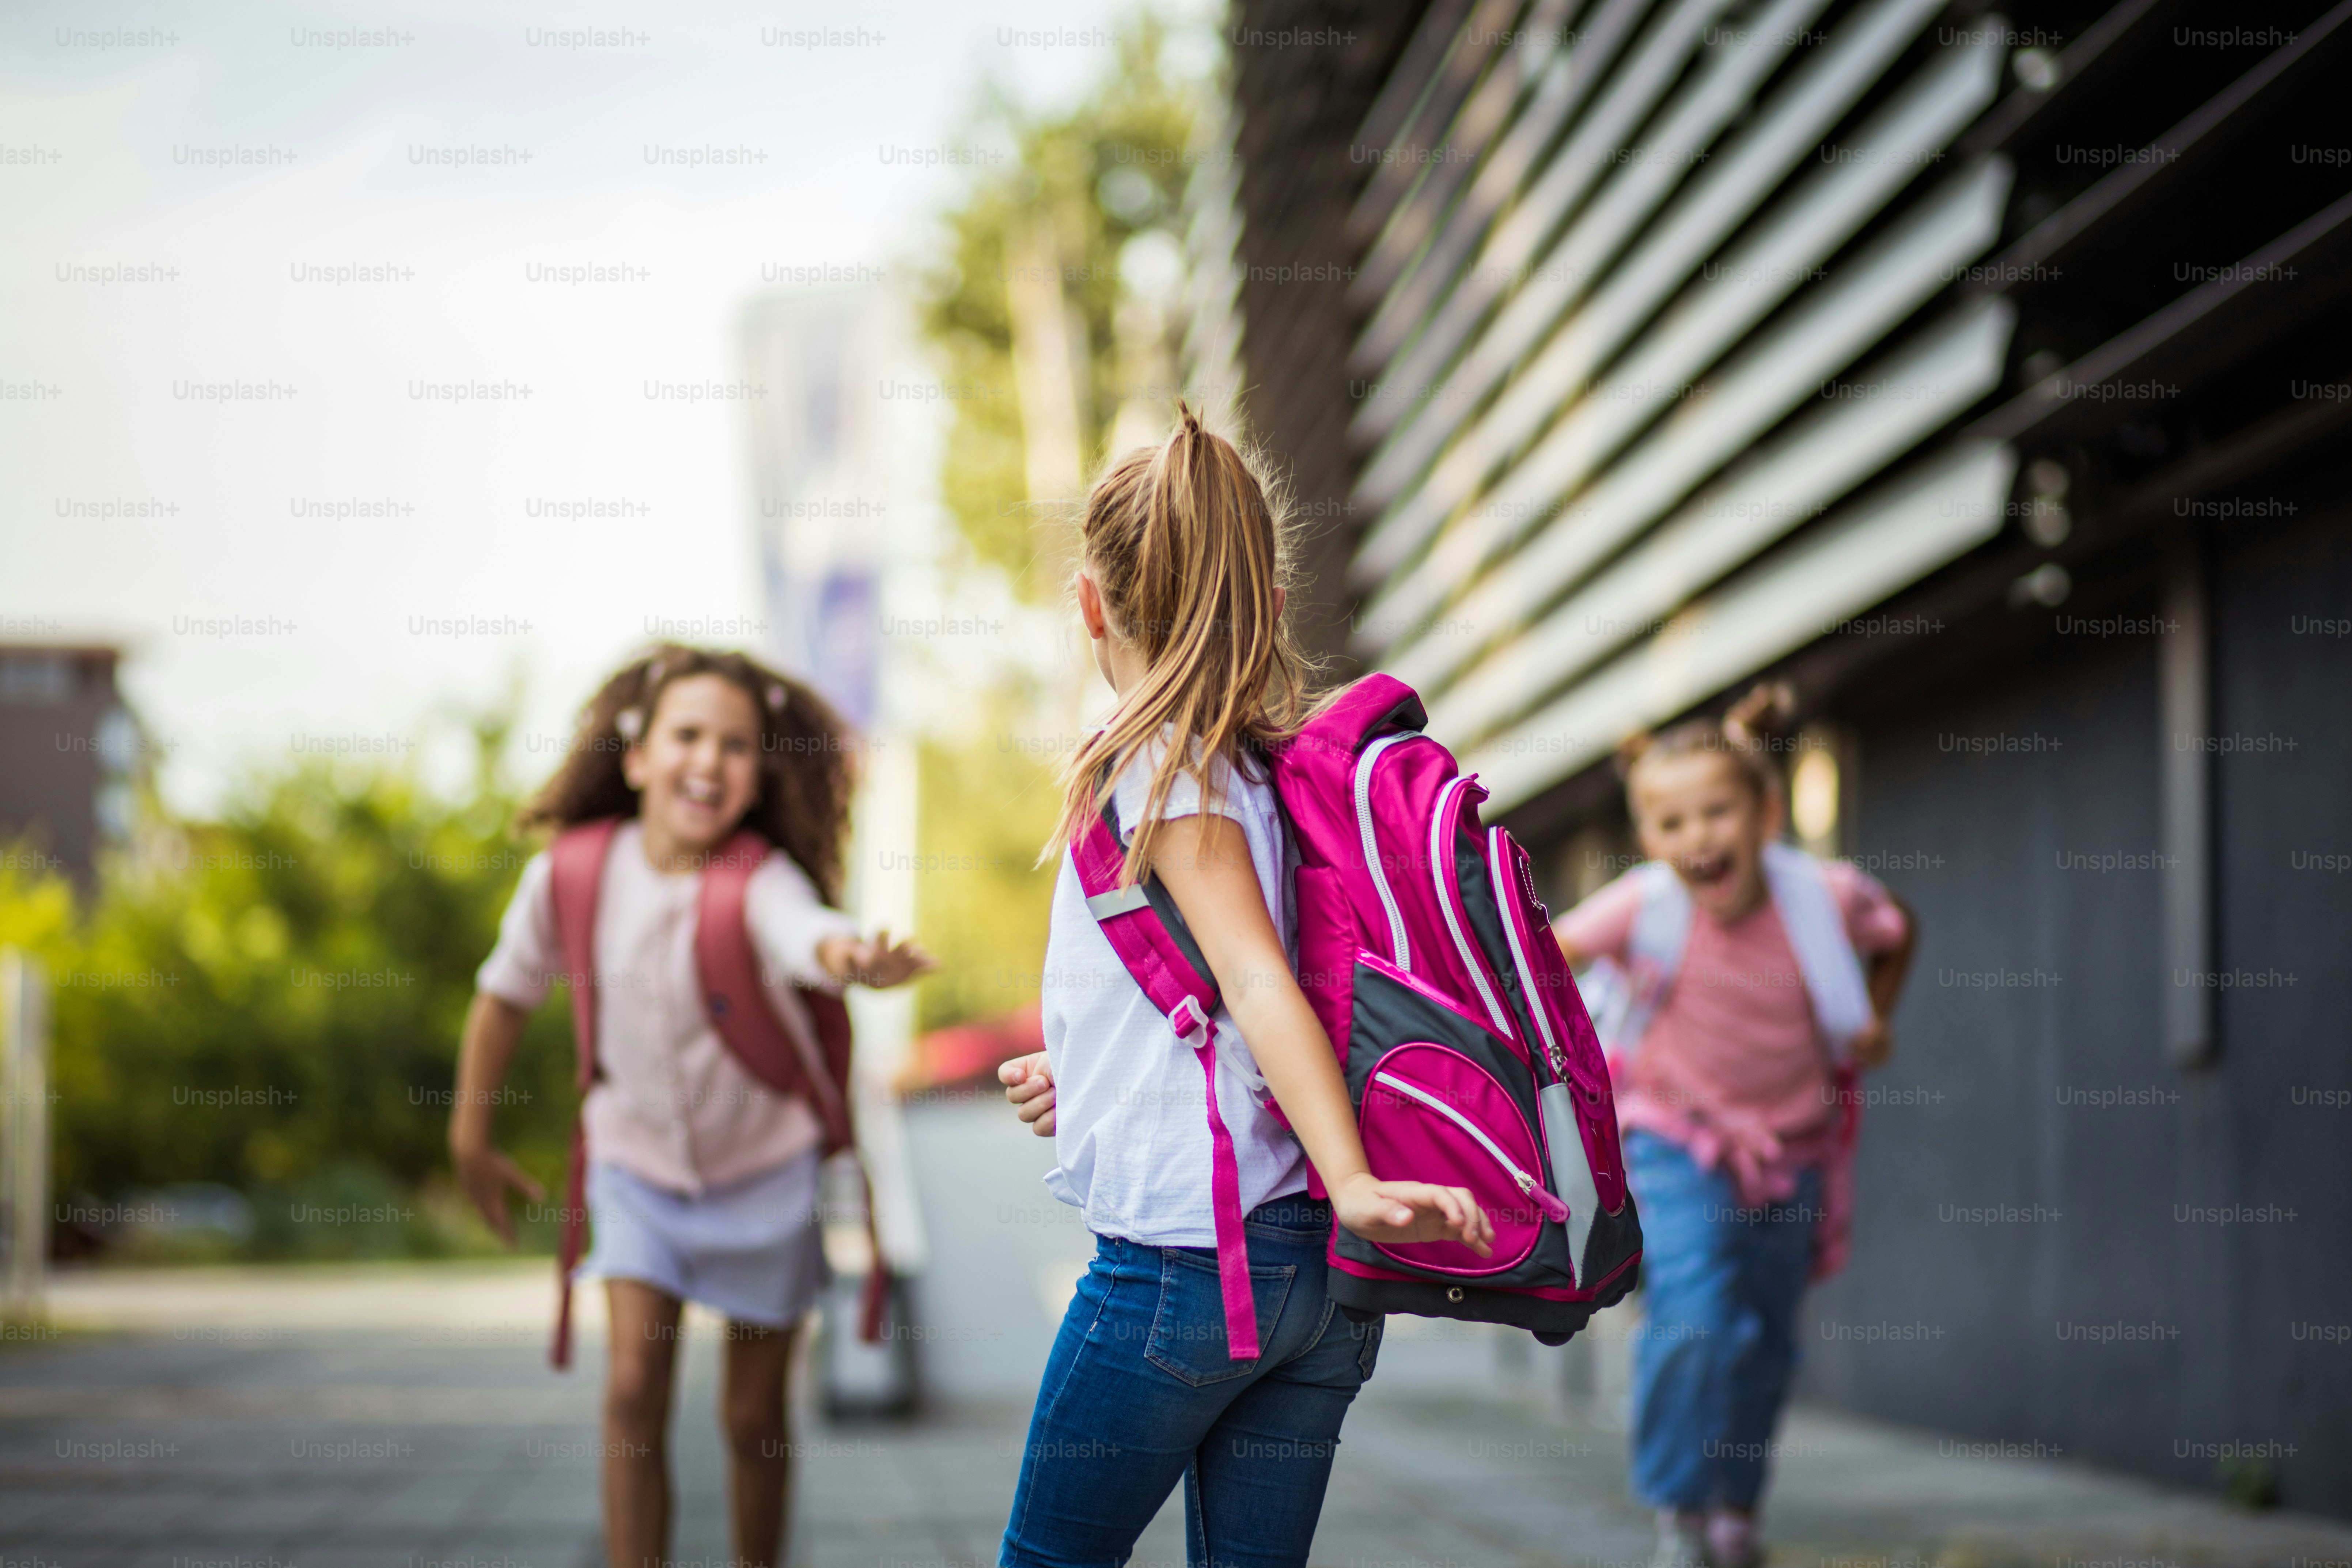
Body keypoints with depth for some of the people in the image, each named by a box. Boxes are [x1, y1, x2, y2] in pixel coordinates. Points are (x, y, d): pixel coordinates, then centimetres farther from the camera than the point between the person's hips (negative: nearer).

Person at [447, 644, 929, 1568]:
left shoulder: (760, 882, -24)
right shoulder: (572, 877, -15)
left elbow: (804, 932, -50)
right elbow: (506, 995, 3)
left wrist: (851, 958, -73)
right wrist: (470, 1138, 10)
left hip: (764, 1172, -2)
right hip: (640, 1168, 2)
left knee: (753, 1416, 7)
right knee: (633, 1387, -11)